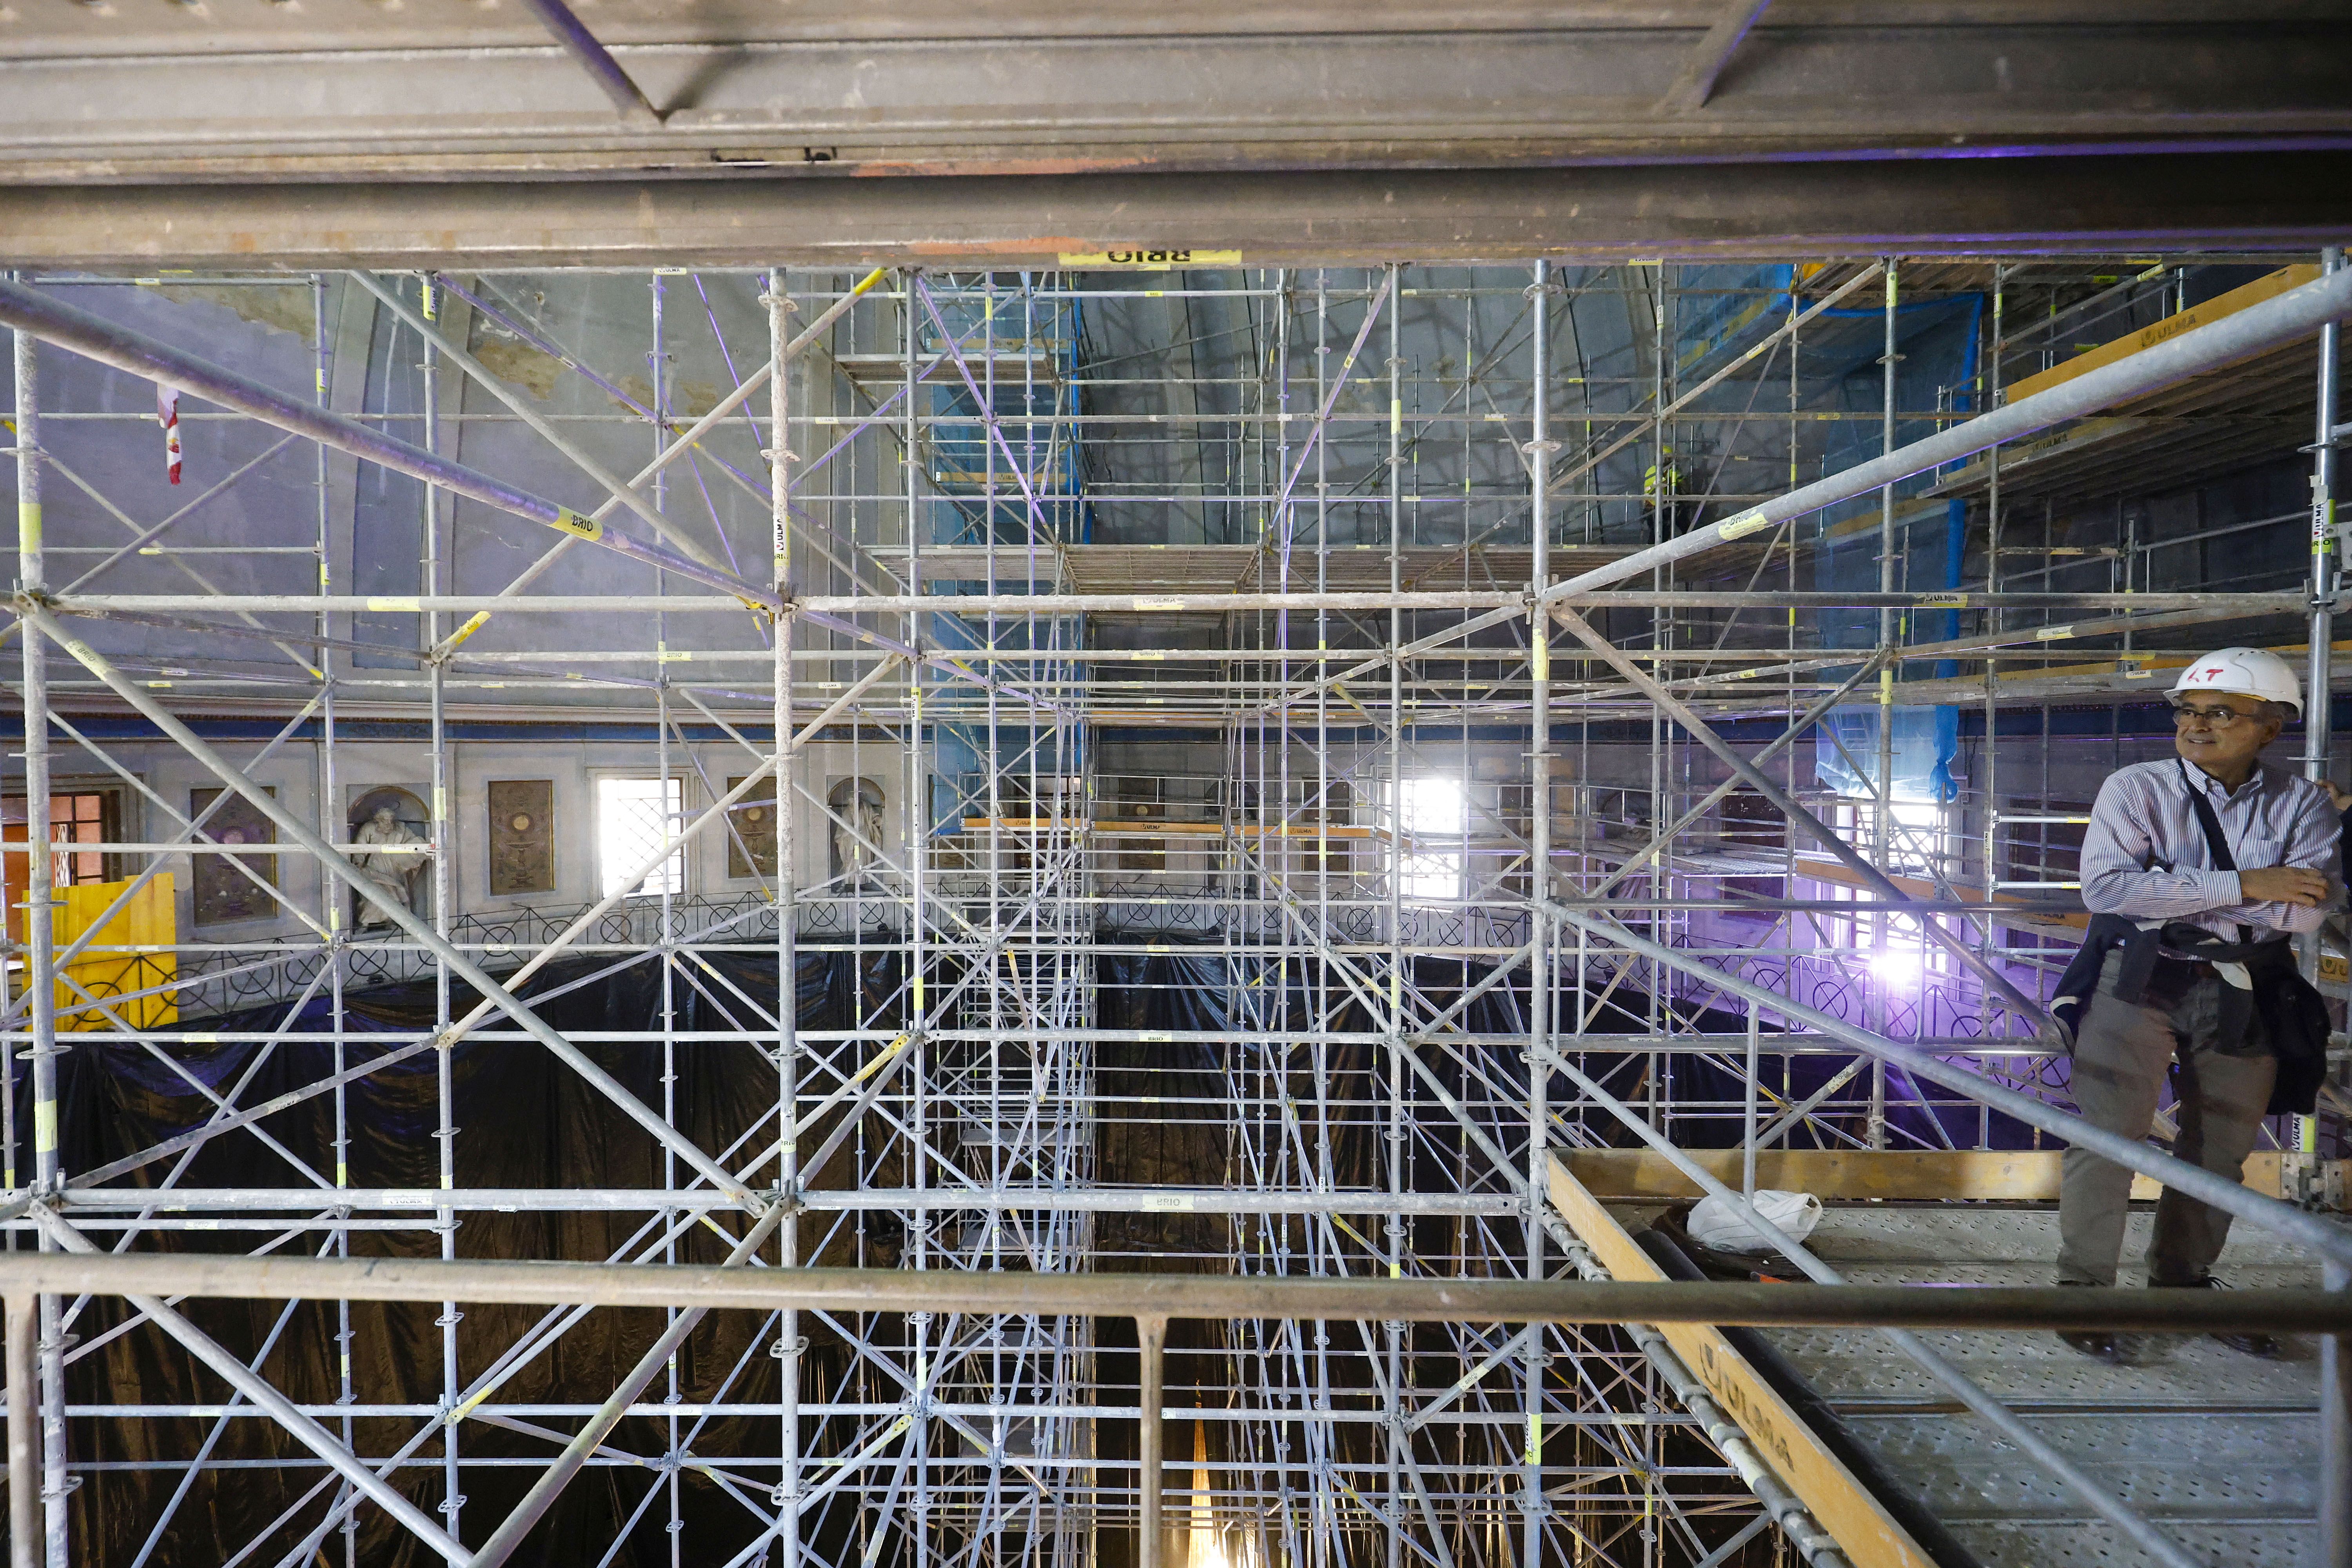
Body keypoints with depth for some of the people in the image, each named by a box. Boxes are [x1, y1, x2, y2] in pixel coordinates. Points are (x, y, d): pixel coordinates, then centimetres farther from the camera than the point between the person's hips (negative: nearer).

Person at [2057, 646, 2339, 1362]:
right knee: (2108, 1135, -4)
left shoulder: (2303, 804, 2)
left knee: (2220, 1150, 15)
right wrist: (2241, 885, -18)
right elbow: (2106, 885, -18)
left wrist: (2170, 892, -17)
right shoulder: (2136, 788, -5)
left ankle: (2183, 1284, 32)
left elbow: (2306, 909, -11)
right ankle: (2082, 1290, 7)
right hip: (2140, 981, -3)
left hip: (2246, 996, 4)